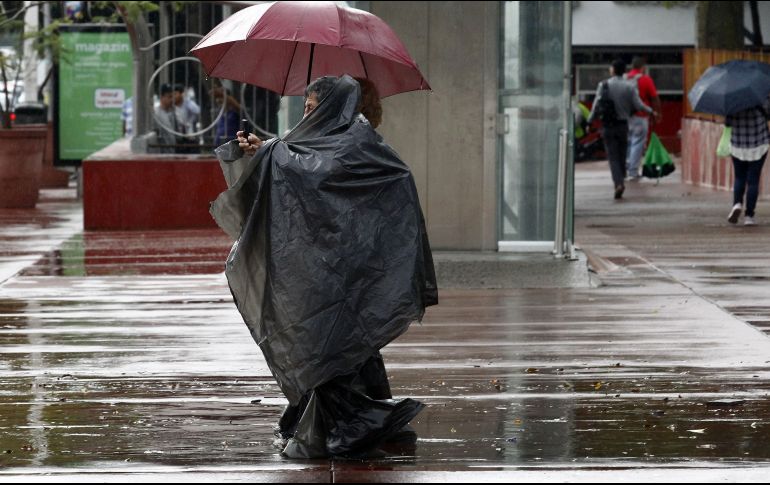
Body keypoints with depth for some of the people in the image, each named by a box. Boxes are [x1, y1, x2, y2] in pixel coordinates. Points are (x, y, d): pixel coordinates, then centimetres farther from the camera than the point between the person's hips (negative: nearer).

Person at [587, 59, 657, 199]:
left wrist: (590, 122, 0)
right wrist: (651, 111, 12)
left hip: (608, 125, -1)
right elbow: (638, 105, -5)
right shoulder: (629, 87, -2)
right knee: (622, 156, 13)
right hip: (623, 125, 1)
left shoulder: (604, 85, -5)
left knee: (613, 157, -3)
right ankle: (620, 181, 17)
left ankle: (618, 183, -20)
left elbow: (596, 105, -7)